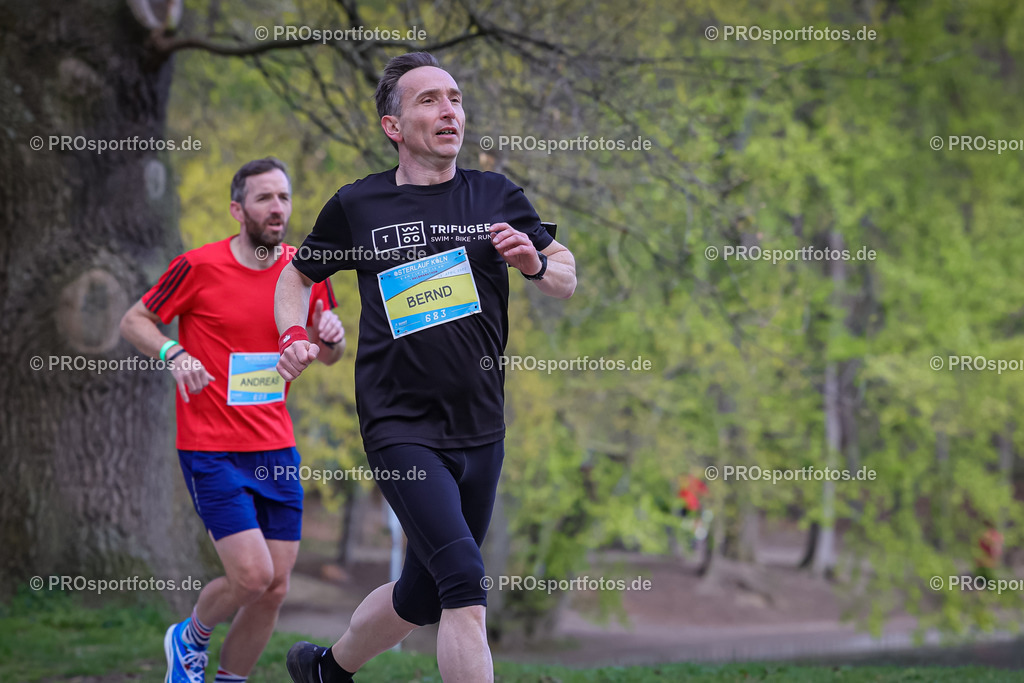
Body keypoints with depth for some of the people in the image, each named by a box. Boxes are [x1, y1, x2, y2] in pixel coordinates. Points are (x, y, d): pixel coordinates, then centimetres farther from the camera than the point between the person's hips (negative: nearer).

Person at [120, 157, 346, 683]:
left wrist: (333, 336, -7)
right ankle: (189, 640, 17)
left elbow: (327, 355, 17)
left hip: (276, 451, 5)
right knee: (252, 575, -14)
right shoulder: (199, 267, -8)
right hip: (211, 451, -5)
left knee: (274, 589, 2)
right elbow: (133, 322, 2)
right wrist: (174, 353, -17)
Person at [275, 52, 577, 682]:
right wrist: (295, 336, -3)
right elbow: (297, 276, 16)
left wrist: (535, 263, -10)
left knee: (424, 595, 15)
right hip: (401, 426, -4)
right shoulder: (358, 206, 1)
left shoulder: (497, 197, 6)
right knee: (465, 582, -21)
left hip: (481, 429, 4)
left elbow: (568, 279, 13)